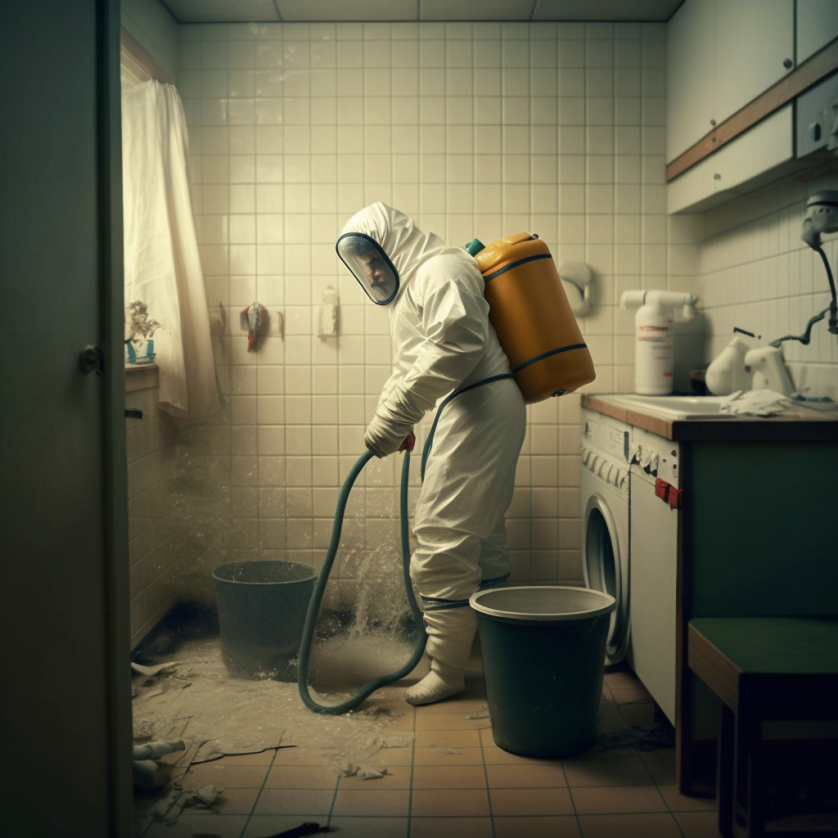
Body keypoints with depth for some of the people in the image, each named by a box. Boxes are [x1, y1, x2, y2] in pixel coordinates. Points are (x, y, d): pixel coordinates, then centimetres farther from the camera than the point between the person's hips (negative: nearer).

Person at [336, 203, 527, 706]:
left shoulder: (440, 269, -8)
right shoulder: (410, 286, 26)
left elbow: (455, 343, -25)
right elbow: (411, 367, 27)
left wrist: (396, 414, -26)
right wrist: (396, 423, 12)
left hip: (481, 409, -11)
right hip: (472, 414, 11)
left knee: (441, 541, -9)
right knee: (481, 537, 17)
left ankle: (448, 669, 0)